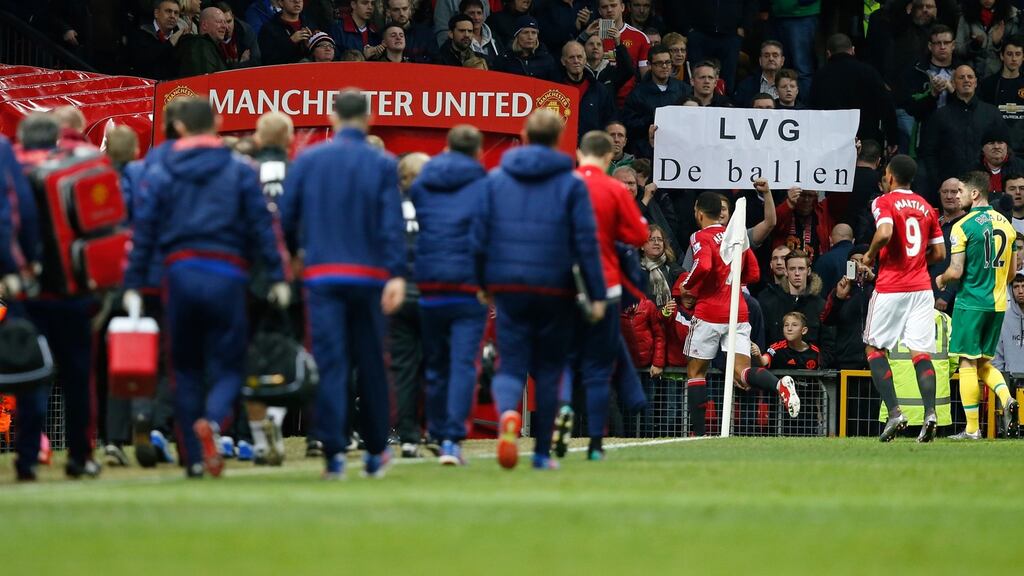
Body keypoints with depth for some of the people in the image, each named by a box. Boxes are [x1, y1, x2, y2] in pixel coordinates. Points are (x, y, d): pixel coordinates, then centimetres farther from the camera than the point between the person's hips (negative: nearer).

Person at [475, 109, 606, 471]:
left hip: (508, 289, 1)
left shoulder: (495, 180, 5)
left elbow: (480, 235, 2)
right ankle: (542, 452, 14)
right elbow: (586, 241, -5)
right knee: (549, 370, 12)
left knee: (511, 365, 2)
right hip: (555, 289, -1)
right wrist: (597, 294, -1)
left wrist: (481, 284, 9)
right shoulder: (571, 184, -2)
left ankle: (507, 413, -31)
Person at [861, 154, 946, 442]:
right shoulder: (926, 207, 13)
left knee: (874, 348, 7)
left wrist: (870, 256, -6)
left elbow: (885, 233, -23)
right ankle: (930, 413, -17)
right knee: (921, 351, 1)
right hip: (921, 287, 5)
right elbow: (939, 253, 12)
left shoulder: (884, 202, -4)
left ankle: (894, 412, -6)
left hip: (891, 287, -5)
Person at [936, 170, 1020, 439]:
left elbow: (956, 271, -14)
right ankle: (1006, 400, -9)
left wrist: (941, 280, 7)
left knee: (967, 364, 0)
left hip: (971, 303, -6)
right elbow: (1012, 270, 13)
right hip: (998, 304, 6)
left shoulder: (963, 226, -11)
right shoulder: (1006, 224, 8)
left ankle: (972, 429, -1)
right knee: (984, 362, 17)